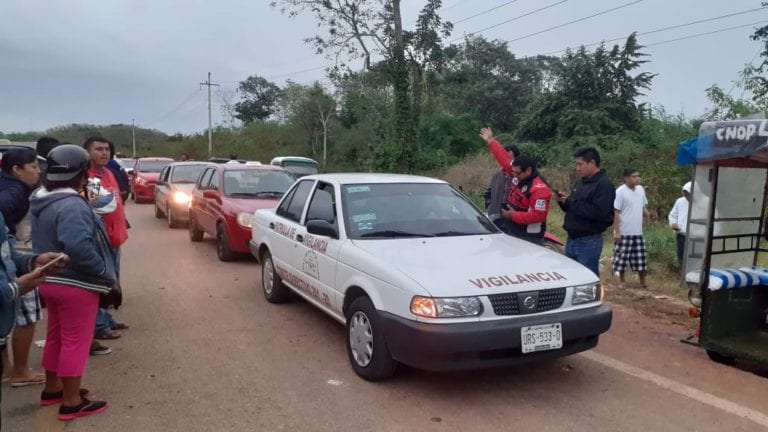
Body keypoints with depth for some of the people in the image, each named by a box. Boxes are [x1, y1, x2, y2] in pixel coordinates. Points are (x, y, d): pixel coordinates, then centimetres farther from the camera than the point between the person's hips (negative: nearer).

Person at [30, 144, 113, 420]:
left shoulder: (41, 200, 8)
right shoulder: (73, 205, -24)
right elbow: (78, 247, -34)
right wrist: (104, 271, -23)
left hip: (50, 280, 10)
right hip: (76, 284, -9)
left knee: (56, 337, 22)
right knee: (76, 342, 1)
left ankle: (52, 389, 36)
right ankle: (71, 403, 10)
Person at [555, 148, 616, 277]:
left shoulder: (604, 184, -13)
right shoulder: (580, 182, 14)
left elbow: (599, 213, -25)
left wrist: (571, 202, -20)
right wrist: (564, 202, 0)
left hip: (589, 242, -8)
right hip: (572, 239, 8)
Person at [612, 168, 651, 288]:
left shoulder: (641, 189, 7)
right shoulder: (620, 192, -13)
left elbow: (643, 207, 18)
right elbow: (616, 213, -14)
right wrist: (616, 231, -17)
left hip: (638, 232, 6)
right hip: (624, 232, -6)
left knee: (641, 258, 10)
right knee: (622, 258, 3)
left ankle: (643, 282, 21)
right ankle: (621, 281, 18)